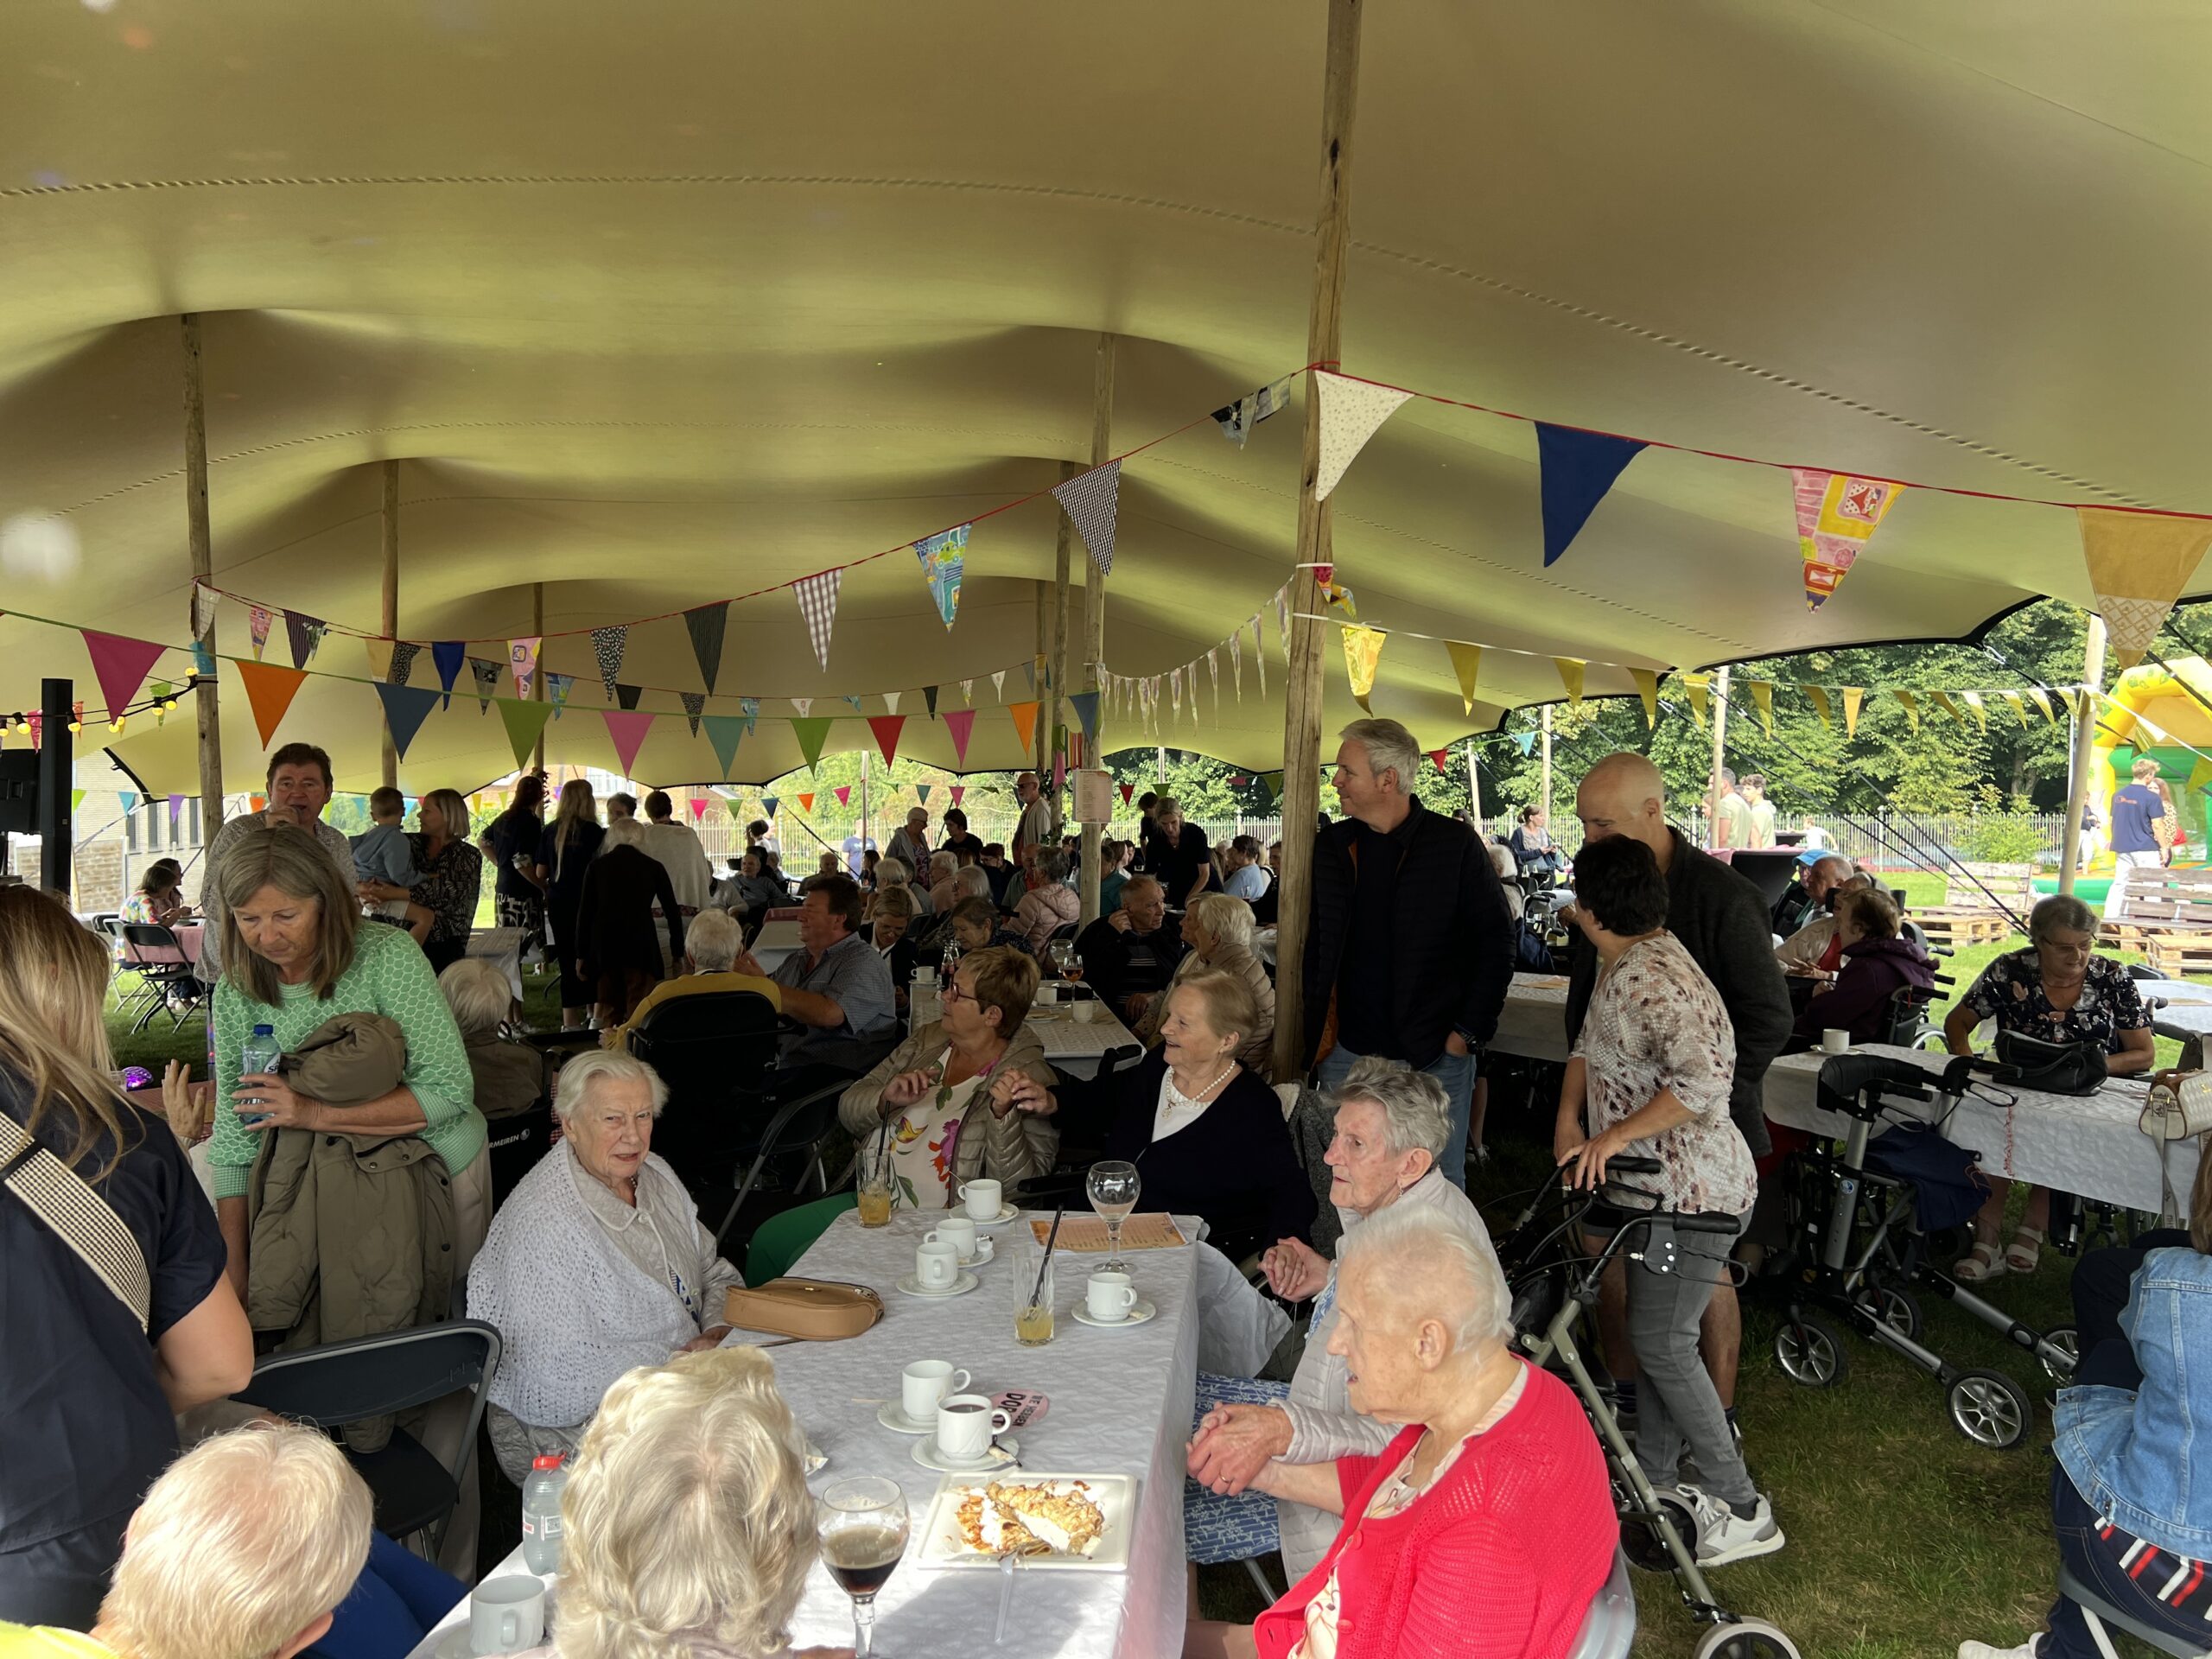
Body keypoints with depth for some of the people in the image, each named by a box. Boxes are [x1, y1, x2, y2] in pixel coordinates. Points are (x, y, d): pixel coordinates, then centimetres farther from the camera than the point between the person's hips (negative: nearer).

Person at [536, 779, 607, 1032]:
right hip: (586, 904, -4)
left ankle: (571, 1020, 9)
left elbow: (540, 874, 9)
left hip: (557, 904, 4)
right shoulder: (593, 832, -10)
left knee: (567, 959, 8)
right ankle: (593, 1013, 16)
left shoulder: (550, 831, 4)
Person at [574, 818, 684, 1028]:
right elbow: (672, 911, 8)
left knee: (609, 1014, 9)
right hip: (641, 945, -1)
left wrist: (581, 954, 9)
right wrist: (677, 950, 16)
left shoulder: (597, 866, 8)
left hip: (604, 945, 1)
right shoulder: (653, 867, 7)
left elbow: (585, 912, 6)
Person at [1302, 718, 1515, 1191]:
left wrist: (1470, 1031, -8)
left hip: (1436, 1058, -3)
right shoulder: (1331, 846, 6)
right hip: (1349, 1054, 4)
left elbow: (1497, 940, -3)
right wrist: (1308, 1030, 5)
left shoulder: (1456, 845, -6)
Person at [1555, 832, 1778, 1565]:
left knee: (1662, 1342, -3)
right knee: (1654, 1331, 18)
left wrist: (1615, 1134, -28)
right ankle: (1655, 1477, 33)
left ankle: (1742, 1510, 8)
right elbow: (1589, 1042, 17)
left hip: (1696, 1187, -10)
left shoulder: (1650, 978, -27)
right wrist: (1569, 1115, 3)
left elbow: (1703, 1081, -37)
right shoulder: (1620, 962, 6)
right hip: (1664, 1181, 10)